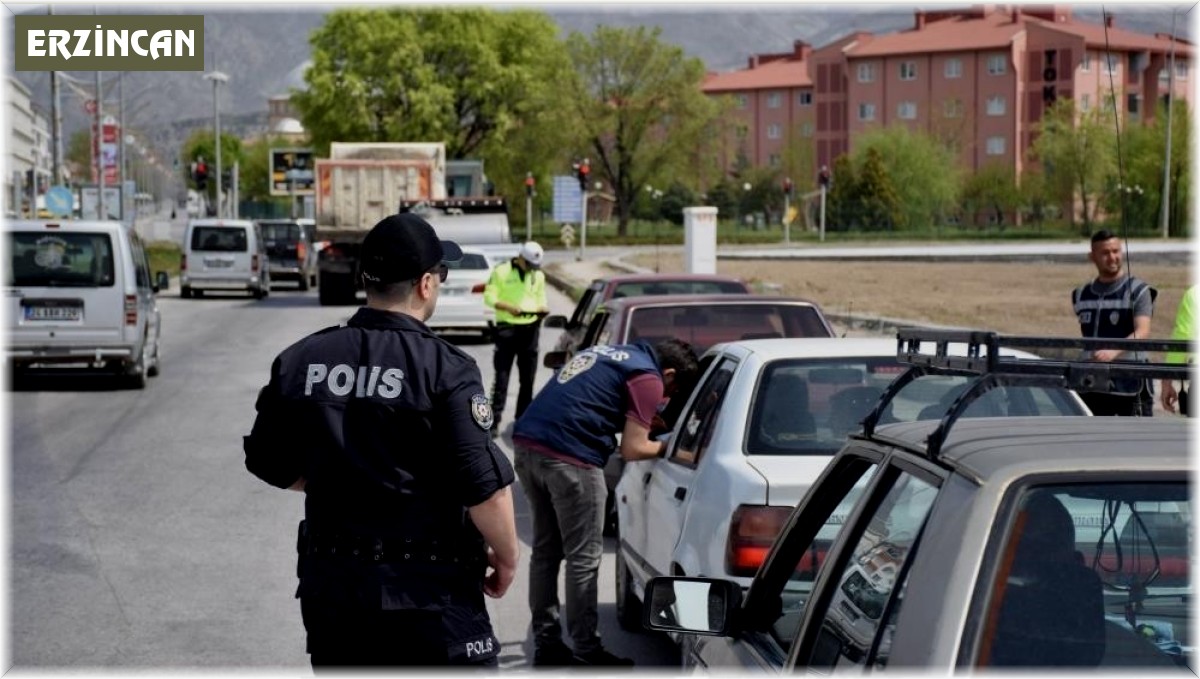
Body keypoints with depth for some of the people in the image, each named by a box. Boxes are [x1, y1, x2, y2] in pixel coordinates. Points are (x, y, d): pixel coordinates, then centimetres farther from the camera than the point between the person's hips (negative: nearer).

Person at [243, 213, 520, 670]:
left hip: (331, 585, 5)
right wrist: (507, 557, -2)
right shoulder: (444, 369, -15)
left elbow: (272, 465, 11)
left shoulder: (299, 362, 1)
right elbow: (485, 486, -18)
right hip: (427, 593, -5)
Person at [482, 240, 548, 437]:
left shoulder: (539, 276, 11)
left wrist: (543, 308, -9)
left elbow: (541, 300, 15)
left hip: (530, 328, 4)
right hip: (507, 327, -4)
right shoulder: (501, 271, -3)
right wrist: (509, 307, -22)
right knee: (502, 376, -6)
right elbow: (489, 297, -6)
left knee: (527, 378, 8)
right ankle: (495, 419, -5)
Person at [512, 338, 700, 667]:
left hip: (527, 441, 9)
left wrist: (646, 421, 32)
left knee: (545, 550, 17)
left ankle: (546, 643, 23)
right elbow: (631, 450, -3)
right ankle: (587, 652, 8)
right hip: (568, 456, -9)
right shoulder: (647, 377, -1)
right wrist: (668, 445, 14)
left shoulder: (611, 354, 24)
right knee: (583, 558, 2)